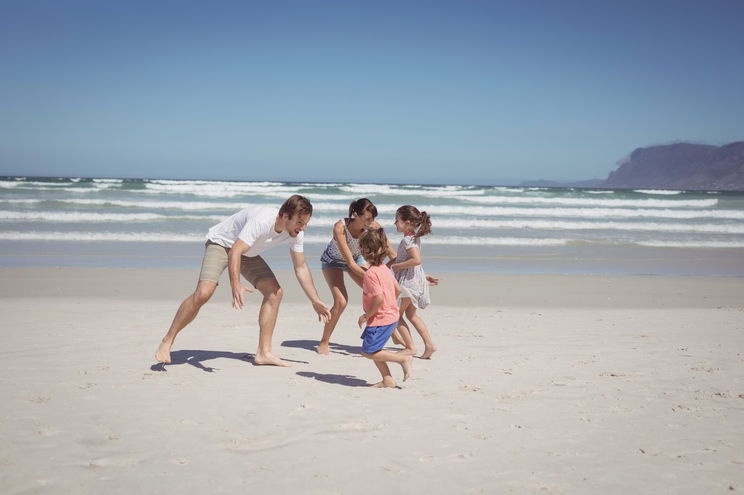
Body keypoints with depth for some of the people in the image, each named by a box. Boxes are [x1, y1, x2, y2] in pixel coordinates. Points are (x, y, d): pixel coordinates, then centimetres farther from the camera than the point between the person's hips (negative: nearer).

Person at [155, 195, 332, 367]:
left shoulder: (296, 233, -15)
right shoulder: (262, 220, -38)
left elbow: (301, 268, -2)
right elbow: (234, 252, -43)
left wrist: (316, 302, -4)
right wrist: (235, 285, -57)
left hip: (248, 253, 7)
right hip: (220, 243, -7)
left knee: (274, 292, -8)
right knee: (203, 292, -25)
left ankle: (264, 353, -1)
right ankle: (167, 341, -9)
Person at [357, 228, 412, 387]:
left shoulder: (370, 273, -20)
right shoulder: (385, 269, 8)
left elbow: (379, 298, -27)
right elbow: (398, 290, 14)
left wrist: (366, 316, -16)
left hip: (379, 319, -9)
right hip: (391, 315, 9)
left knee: (368, 352, -1)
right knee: (372, 349, 17)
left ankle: (404, 358, -1)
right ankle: (387, 379, 16)